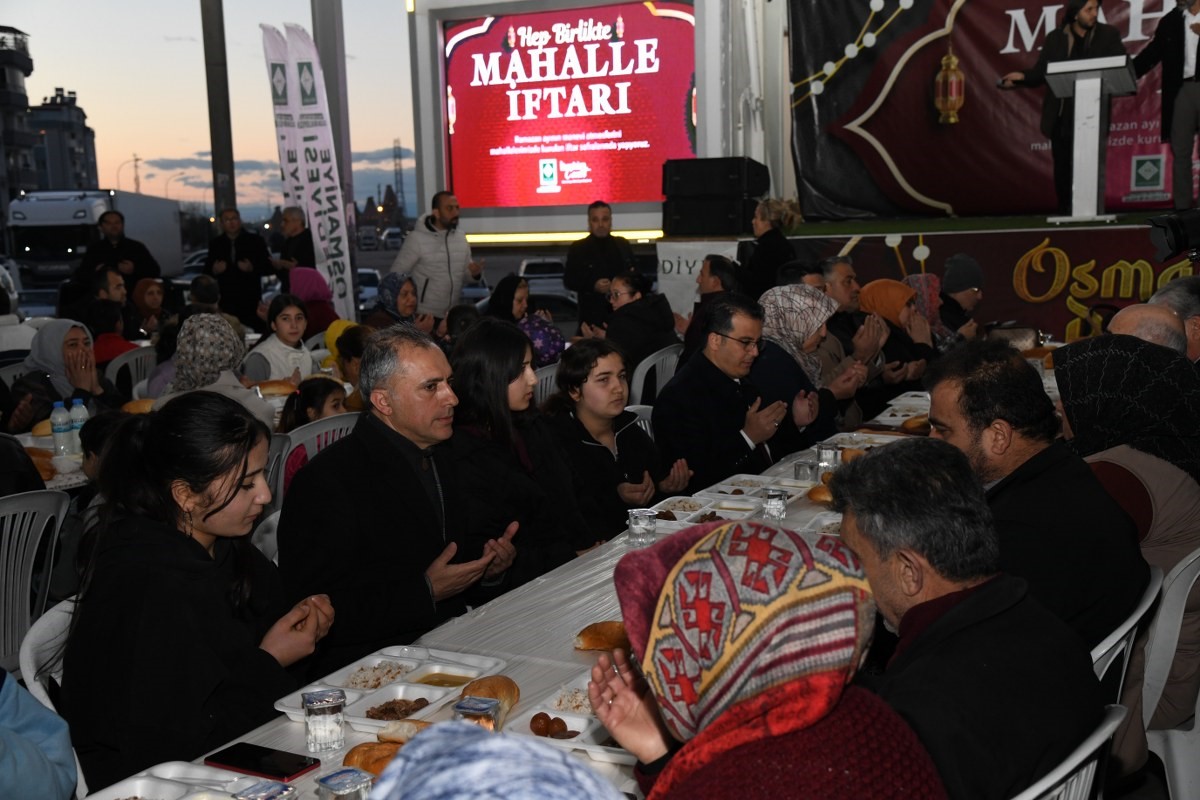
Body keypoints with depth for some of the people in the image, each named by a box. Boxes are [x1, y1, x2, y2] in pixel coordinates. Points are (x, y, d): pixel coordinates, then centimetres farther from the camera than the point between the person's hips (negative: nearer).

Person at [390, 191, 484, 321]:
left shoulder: (461, 237, 6)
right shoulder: (416, 238, -12)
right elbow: (397, 275, -8)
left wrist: (473, 273, -10)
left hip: (453, 316, 6)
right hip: (424, 316, -6)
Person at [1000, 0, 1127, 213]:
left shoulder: (1109, 35, 7)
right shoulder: (1055, 38, 9)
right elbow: (1041, 72, 6)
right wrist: (1021, 77, -14)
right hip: (1062, 116, 2)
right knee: (1063, 168, 5)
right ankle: (1065, 213, 14)